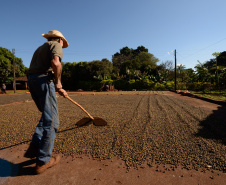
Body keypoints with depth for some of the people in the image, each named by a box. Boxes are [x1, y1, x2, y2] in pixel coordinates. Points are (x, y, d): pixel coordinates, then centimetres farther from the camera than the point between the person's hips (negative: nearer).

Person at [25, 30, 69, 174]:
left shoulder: (40, 48, 31)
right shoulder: (56, 45, 5)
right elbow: (55, 63, -19)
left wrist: (58, 89, 24)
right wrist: (58, 82, -5)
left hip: (31, 81, 9)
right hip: (43, 80, -9)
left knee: (46, 115, 20)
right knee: (51, 121, -3)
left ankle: (34, 148, 17)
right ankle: (43, 161, 5)